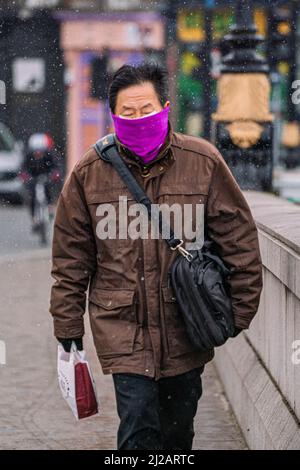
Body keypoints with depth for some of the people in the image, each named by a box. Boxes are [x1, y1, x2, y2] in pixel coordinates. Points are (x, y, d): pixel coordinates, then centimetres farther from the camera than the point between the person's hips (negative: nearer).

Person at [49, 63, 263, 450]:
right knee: (138, 428, -10)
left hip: (185, 330, 2)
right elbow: (70, 257, 4)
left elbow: (239, 240, 3)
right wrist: (67, 324, 4)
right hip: (123, 327, -1)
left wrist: (240, 311, 3)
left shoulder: (203, 162, -4)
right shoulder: (89, 172, -3)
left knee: (179, 430, 15)